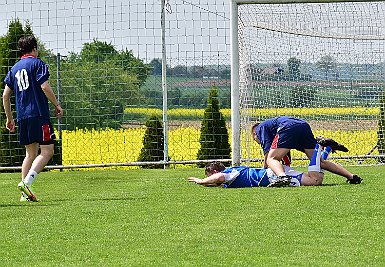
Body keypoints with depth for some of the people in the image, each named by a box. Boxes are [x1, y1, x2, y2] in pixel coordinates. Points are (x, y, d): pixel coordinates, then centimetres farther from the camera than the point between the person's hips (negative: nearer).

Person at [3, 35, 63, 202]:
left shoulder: (14, 68, 17)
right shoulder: (37, 63, -2)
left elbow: (5, 95, 15)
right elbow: (45, 87, -14)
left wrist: (9, 118, 23)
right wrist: (57, 105, -2)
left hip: (22, 117, 7)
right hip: (39, 114, -7)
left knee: (31, 153, 13)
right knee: (47, 152, -6)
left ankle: (25, 194, 6)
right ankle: (26, 182, -24)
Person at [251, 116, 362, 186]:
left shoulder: (260, 128, 23)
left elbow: (268, 150, 5)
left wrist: (264, 168, 7)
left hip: (289, 127, -8)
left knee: (271, 159, -7)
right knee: (320, 162, 10)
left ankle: (282, 177, -40)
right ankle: (351, 176, 3)